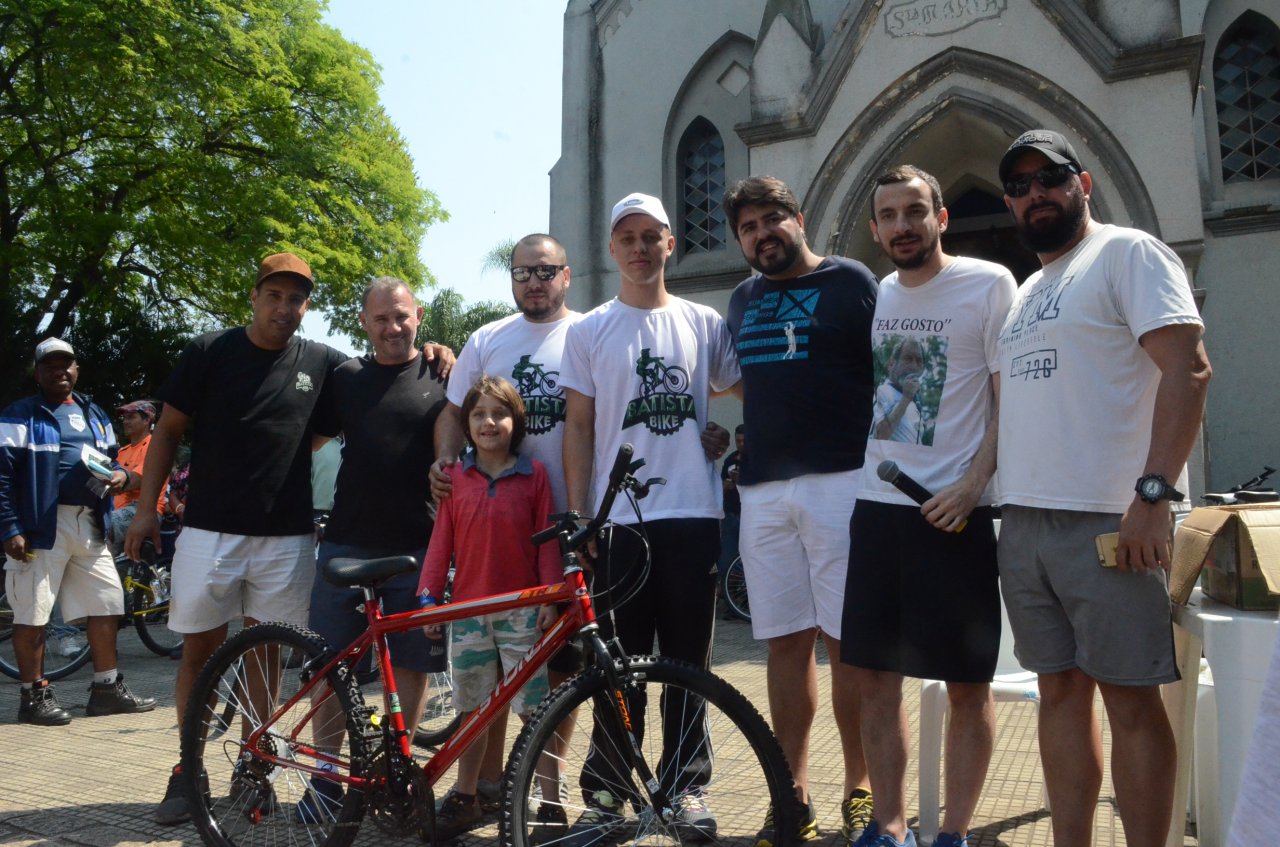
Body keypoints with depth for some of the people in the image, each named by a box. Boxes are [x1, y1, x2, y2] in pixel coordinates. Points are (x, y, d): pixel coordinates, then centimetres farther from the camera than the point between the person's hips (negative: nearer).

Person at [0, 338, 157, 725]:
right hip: (41, 527, -6)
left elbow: (110, 459, 26)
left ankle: (106, 688, 18)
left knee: (107, 605, 8)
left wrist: (119, 474, 1)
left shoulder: (94, 415, 19)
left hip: (90, 526, 6)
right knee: (33, 614, 0)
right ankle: (34, 694, 11)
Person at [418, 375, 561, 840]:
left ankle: (551, 806, 8)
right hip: (467, 609, 2)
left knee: (535, 711, 0)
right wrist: (429, 596, -1)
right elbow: (442, 539, 5)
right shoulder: (455, 476, 4)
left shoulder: (533, 473, -2)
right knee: (472, 709, 12)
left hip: (521, 609, -2)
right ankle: (464, 799, 24)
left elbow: (547, 539, -1)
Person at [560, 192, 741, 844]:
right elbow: (578, 427, 4)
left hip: (692, 514, 1)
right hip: (618, 519, -1)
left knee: (689, 661, 8)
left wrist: (726, 433, 2)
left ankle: (685, 785, 21)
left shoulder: (704, 323, 9)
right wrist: (576, 517, -1)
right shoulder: (588, 331, 6)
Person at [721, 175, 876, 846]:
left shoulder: (851, 281, 3)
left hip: (840, 481, -5)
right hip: (763, 488, 5)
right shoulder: (742, 300, 19)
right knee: (786, 641, 7)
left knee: (847, 640, -2)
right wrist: (731, 440, 14)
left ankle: (860, 792, 11)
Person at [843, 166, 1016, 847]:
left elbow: (1011, 397, -6)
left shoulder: (988, 285, -4)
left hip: (953, 511, -5)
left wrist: (975, 482, -16)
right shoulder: (873, 295, 12)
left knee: (966, 684, 2)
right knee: (873, 675, 8)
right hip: (875, 507, 5)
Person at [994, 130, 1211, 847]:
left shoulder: (1128, 253, -2)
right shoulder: (1027, 290, 21)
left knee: (1129, 696, -2)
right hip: (1025, 521, 8)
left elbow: (1189, 369, -13)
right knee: (1061, 690, 11)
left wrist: (1153, 493, -21)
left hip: (1108, 520, -7)